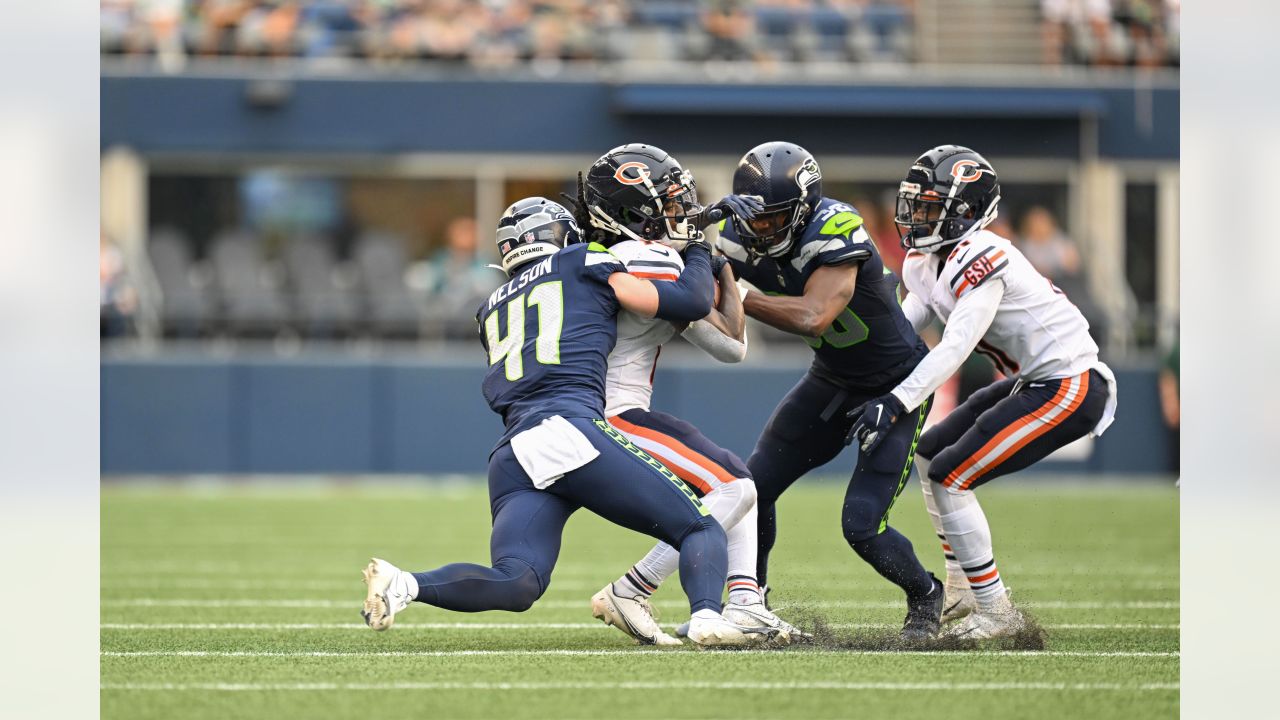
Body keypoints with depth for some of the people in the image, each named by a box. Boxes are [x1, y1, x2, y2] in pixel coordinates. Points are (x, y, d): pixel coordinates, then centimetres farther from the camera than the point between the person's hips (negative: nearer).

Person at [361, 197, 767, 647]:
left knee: (516, 584, -11)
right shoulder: (583, 266, 17)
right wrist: (696, 253, 35)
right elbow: (693, 304, 16)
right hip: (573, 434, -5)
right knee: (701, 529, 4)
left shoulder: (495, 310, 31)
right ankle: (705, 614, -27)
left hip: (512, 455, 5)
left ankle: (406, 584, -34)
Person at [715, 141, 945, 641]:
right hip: (832, 380, 7)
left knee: (861, 524, -13)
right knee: (754, 487, -2)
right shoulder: (743, 240, -12)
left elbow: (813, 317, -43)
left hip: (897, 387, -7)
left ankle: (925, 597, 16)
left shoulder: (836, 232, -31)